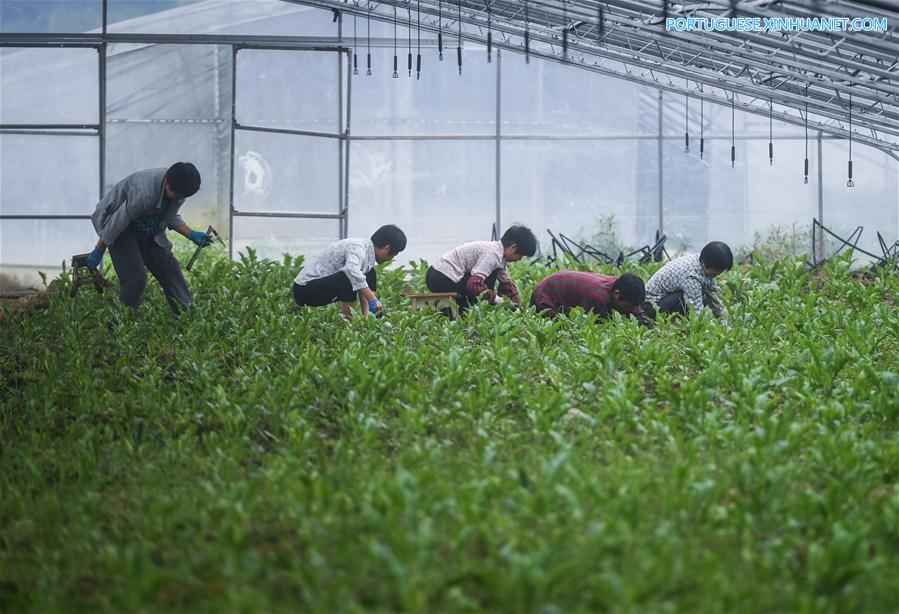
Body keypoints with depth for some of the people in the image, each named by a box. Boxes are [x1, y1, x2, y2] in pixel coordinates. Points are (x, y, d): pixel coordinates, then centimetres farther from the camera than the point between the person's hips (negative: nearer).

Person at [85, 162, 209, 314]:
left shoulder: (179, 189, -15)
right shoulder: (145, 193, -38)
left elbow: (170, 217, 5)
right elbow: (117, 222, -27)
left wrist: (191, 234, -10)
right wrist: (98, 252, -17)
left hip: (149, 230, 7)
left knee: (170, 270, 1)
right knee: (136, 277, -20)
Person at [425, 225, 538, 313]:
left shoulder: (500, 256, 12)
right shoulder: (493, 253, -20)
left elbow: (507, 283, 20)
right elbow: (474, 283, -30)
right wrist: (497, 299, -23)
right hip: (442, 279, -10)